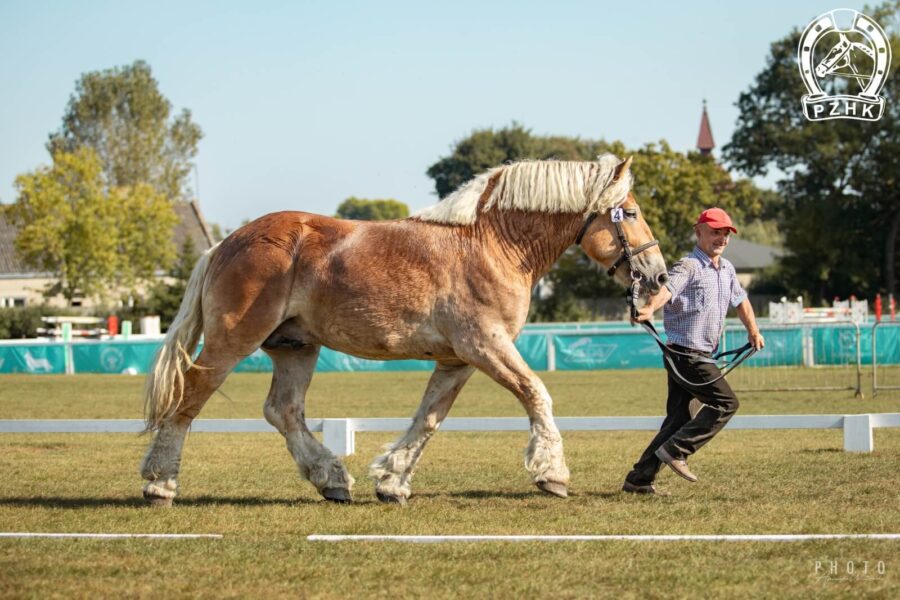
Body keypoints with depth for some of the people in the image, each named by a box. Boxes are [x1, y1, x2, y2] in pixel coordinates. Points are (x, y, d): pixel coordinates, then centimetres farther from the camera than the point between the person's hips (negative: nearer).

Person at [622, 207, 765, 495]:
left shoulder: (727, 269, 14)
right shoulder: (688, 267, -14)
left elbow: (740, 300, 33)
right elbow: (668, 289, -34)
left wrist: (753, 330, 28)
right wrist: (650, 309, -53)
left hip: (701, 356, 9)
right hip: (685, 353, -9)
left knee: (678, 418, 8)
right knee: (725, 402, -12)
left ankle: (639, 479, 11)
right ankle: (675, 450, -10)